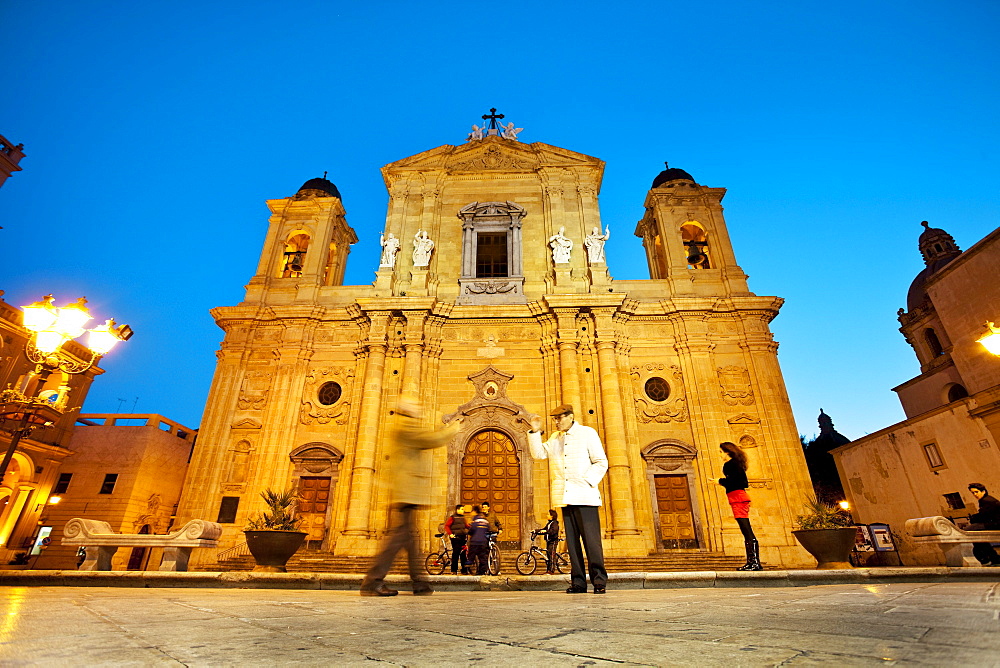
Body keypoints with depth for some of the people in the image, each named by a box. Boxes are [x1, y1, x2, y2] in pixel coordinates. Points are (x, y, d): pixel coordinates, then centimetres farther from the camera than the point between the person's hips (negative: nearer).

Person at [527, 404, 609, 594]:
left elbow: (601, 462, 0)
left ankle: (599, 581, 5)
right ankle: (578, 582, 14)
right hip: (565, 497, 5)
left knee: (592, 540, -5)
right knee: (572, 541, 7)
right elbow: (539, 453, 11)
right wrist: (535, 432, 0)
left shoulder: (587, 433, 3)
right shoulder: (554, 438, 18)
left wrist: (586, 481, -10)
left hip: (585, 497, -5)